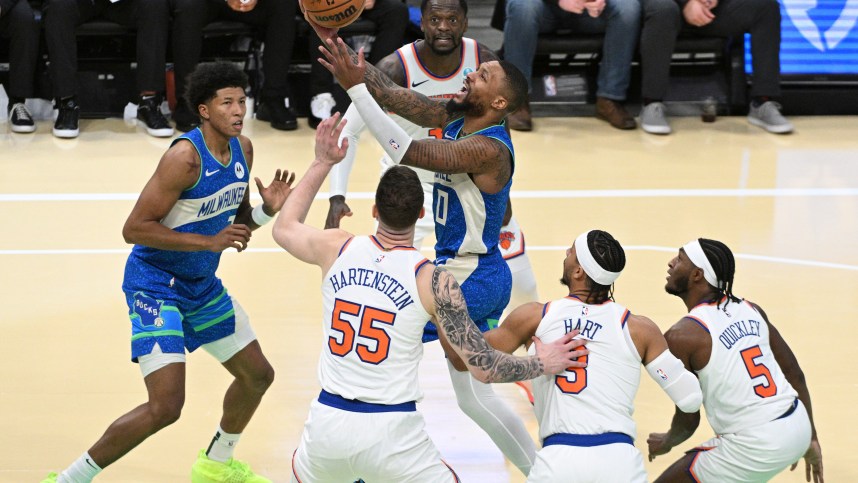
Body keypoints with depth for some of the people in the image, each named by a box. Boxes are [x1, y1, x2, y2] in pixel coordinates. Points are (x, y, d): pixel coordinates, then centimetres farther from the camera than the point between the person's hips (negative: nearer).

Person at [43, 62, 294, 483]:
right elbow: (134, 229, -25)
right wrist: (210, 242, -26)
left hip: (202, 285, 9)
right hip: (155, 284, -9)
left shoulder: (242, 149, 1)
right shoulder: (185, 156, -24)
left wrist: (267, 210, -7)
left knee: (257, 374, 20)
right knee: (165, 406, -19)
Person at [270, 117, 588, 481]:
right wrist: (543, 364, 6)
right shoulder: (434, 282, -12)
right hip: (391, 433, -3)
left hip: (329, 421, 3)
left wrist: (322, 163, 26)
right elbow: (484, 367, -10)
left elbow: (283, 229, 22)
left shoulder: (337, 249, -3)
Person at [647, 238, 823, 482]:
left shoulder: (681, 336, -10)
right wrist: (811, 438, 22)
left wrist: (666, 442, 18)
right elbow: (795, 374, 12)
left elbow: (688, 420, -4)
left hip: (757, 448, -8)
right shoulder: (751, 310, 8)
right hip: (797, 426, 8)